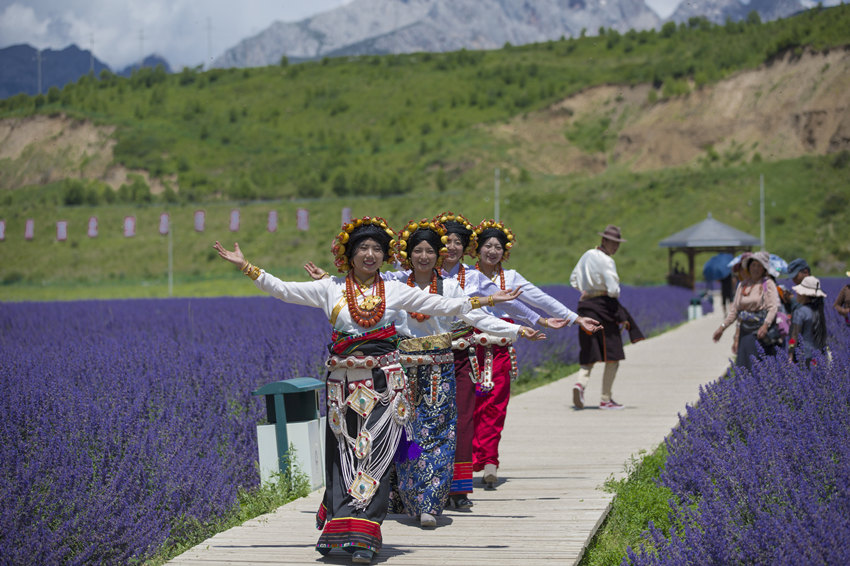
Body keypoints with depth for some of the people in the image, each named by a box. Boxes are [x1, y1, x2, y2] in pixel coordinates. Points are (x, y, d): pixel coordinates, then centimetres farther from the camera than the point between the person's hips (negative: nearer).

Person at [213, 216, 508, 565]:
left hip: (385, 385, -1)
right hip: (344, 385, 1)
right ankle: (347, 528, 10)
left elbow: (441, 305, 11)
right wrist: (246, 267, 0)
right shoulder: (331, 289, 8)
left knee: (375, 455, -8)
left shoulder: (395, 291, 9)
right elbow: (282, 290, 6)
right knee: (343, 456, 0)